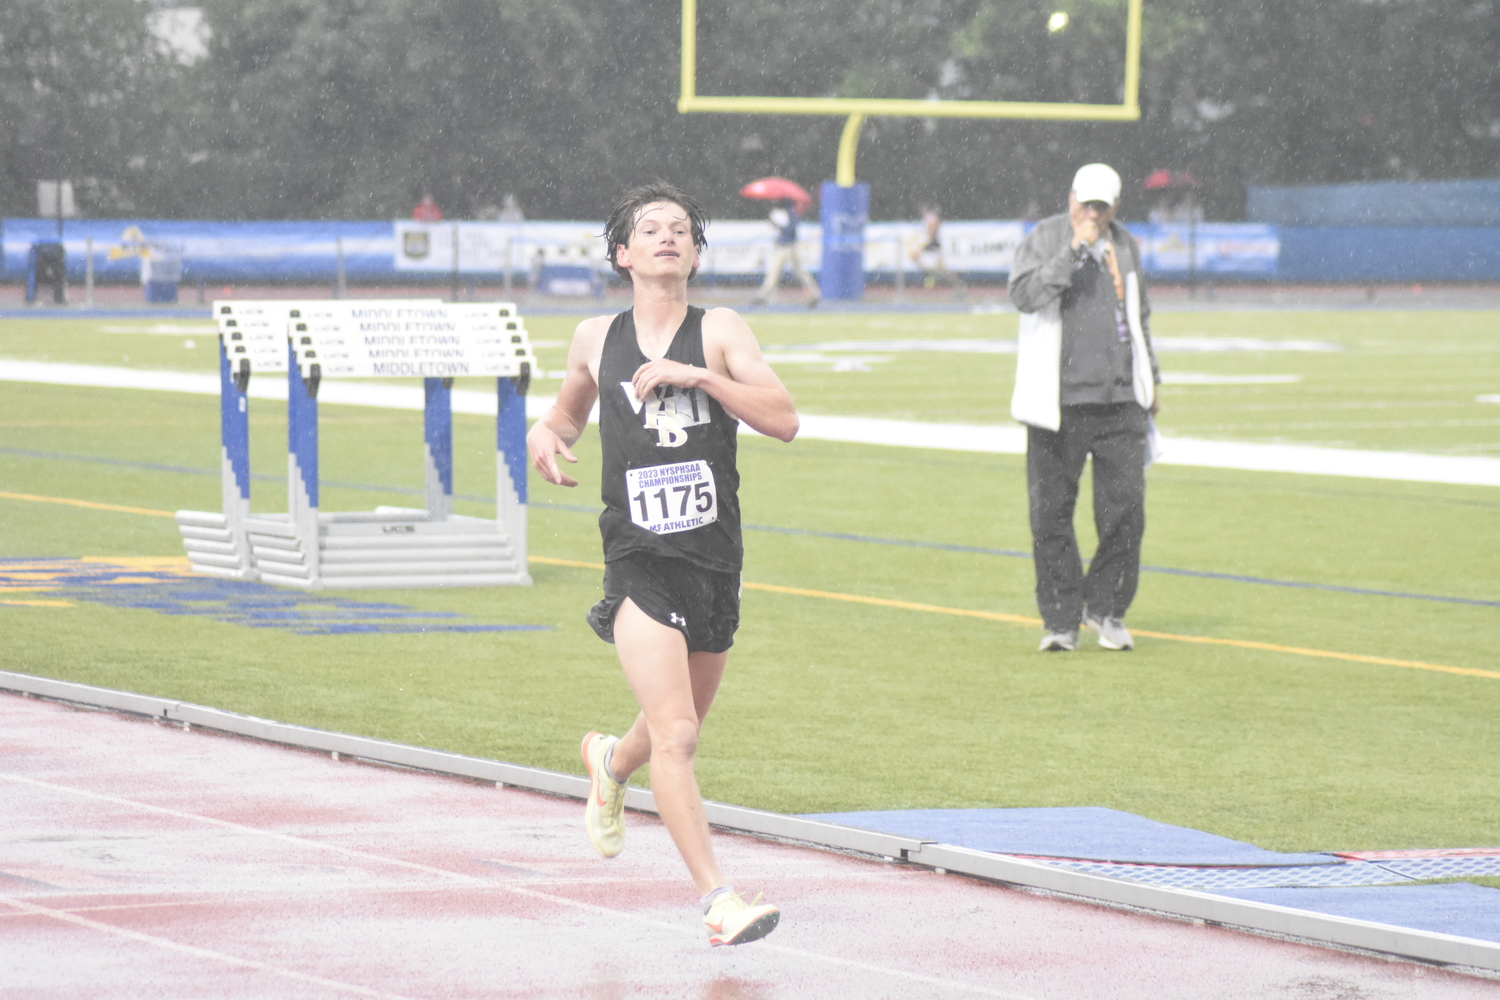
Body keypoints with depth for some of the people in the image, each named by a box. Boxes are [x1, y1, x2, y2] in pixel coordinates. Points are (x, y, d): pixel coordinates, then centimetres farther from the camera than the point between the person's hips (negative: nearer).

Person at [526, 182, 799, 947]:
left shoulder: (720, 332, 0)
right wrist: (546, 435, 3)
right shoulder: (595, 339, 6)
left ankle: (612, 763, 55)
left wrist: (699, 375, -20)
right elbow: (571, 408, 26)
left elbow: (784, 420, -12)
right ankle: (718, 900, -18)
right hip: (641, 563, -2)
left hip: (714, 561, 2)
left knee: (680, 733, 20)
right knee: (675, 736, -18)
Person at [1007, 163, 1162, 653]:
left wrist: (1151, 381, 26)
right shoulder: (1044, 239, -1)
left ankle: (1106, 608, 12)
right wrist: (1073, 250, -22)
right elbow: (1024, 294, -19)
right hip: (1058, 403, -4)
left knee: (1125, 505, -3)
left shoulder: (1125, 246, 14)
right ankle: (1061, 618, 7)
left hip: (1120, 401, 4)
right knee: (1051, 513, -2)